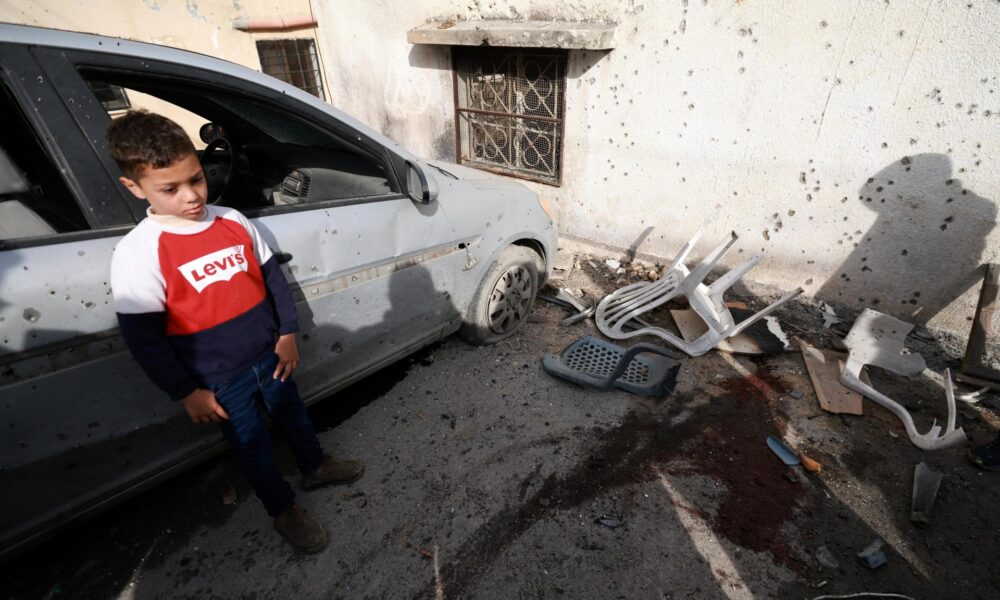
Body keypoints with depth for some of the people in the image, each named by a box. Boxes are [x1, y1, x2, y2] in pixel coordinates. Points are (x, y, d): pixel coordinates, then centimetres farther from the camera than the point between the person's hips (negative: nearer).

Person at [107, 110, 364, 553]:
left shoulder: (233, 221, -5)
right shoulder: (137, 253, -18)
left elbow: (272, 276, 3)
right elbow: (142, 337, -13)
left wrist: (287, 333, 0)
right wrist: (187, 393, -10)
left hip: (269, 356, 4)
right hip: (219, 380, -4)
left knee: (294, 416, 24)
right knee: (253, 446, 15)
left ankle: (315, 467, 52)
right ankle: (284, 511, 39)